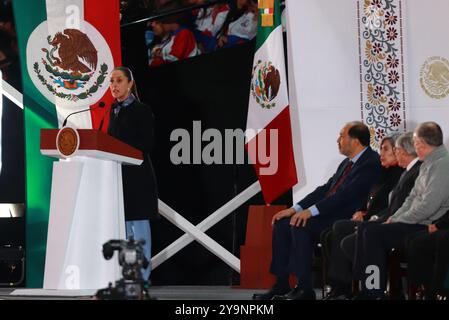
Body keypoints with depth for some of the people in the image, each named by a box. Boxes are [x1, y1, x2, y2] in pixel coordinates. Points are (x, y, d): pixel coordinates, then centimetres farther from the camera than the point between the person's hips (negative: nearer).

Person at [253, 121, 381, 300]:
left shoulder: (371, 163, -13)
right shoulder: (347, 163, 19)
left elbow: (345, 194, -21)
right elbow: (325, 189, 16)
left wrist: (311, 211, -22)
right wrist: (295, 209, 5)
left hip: (346, 219, -10)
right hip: (328, 214, 10)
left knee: (300, 226, -28)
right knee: (282, 224, -1)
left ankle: (305, 288, -23)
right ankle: (281, 284, 0)